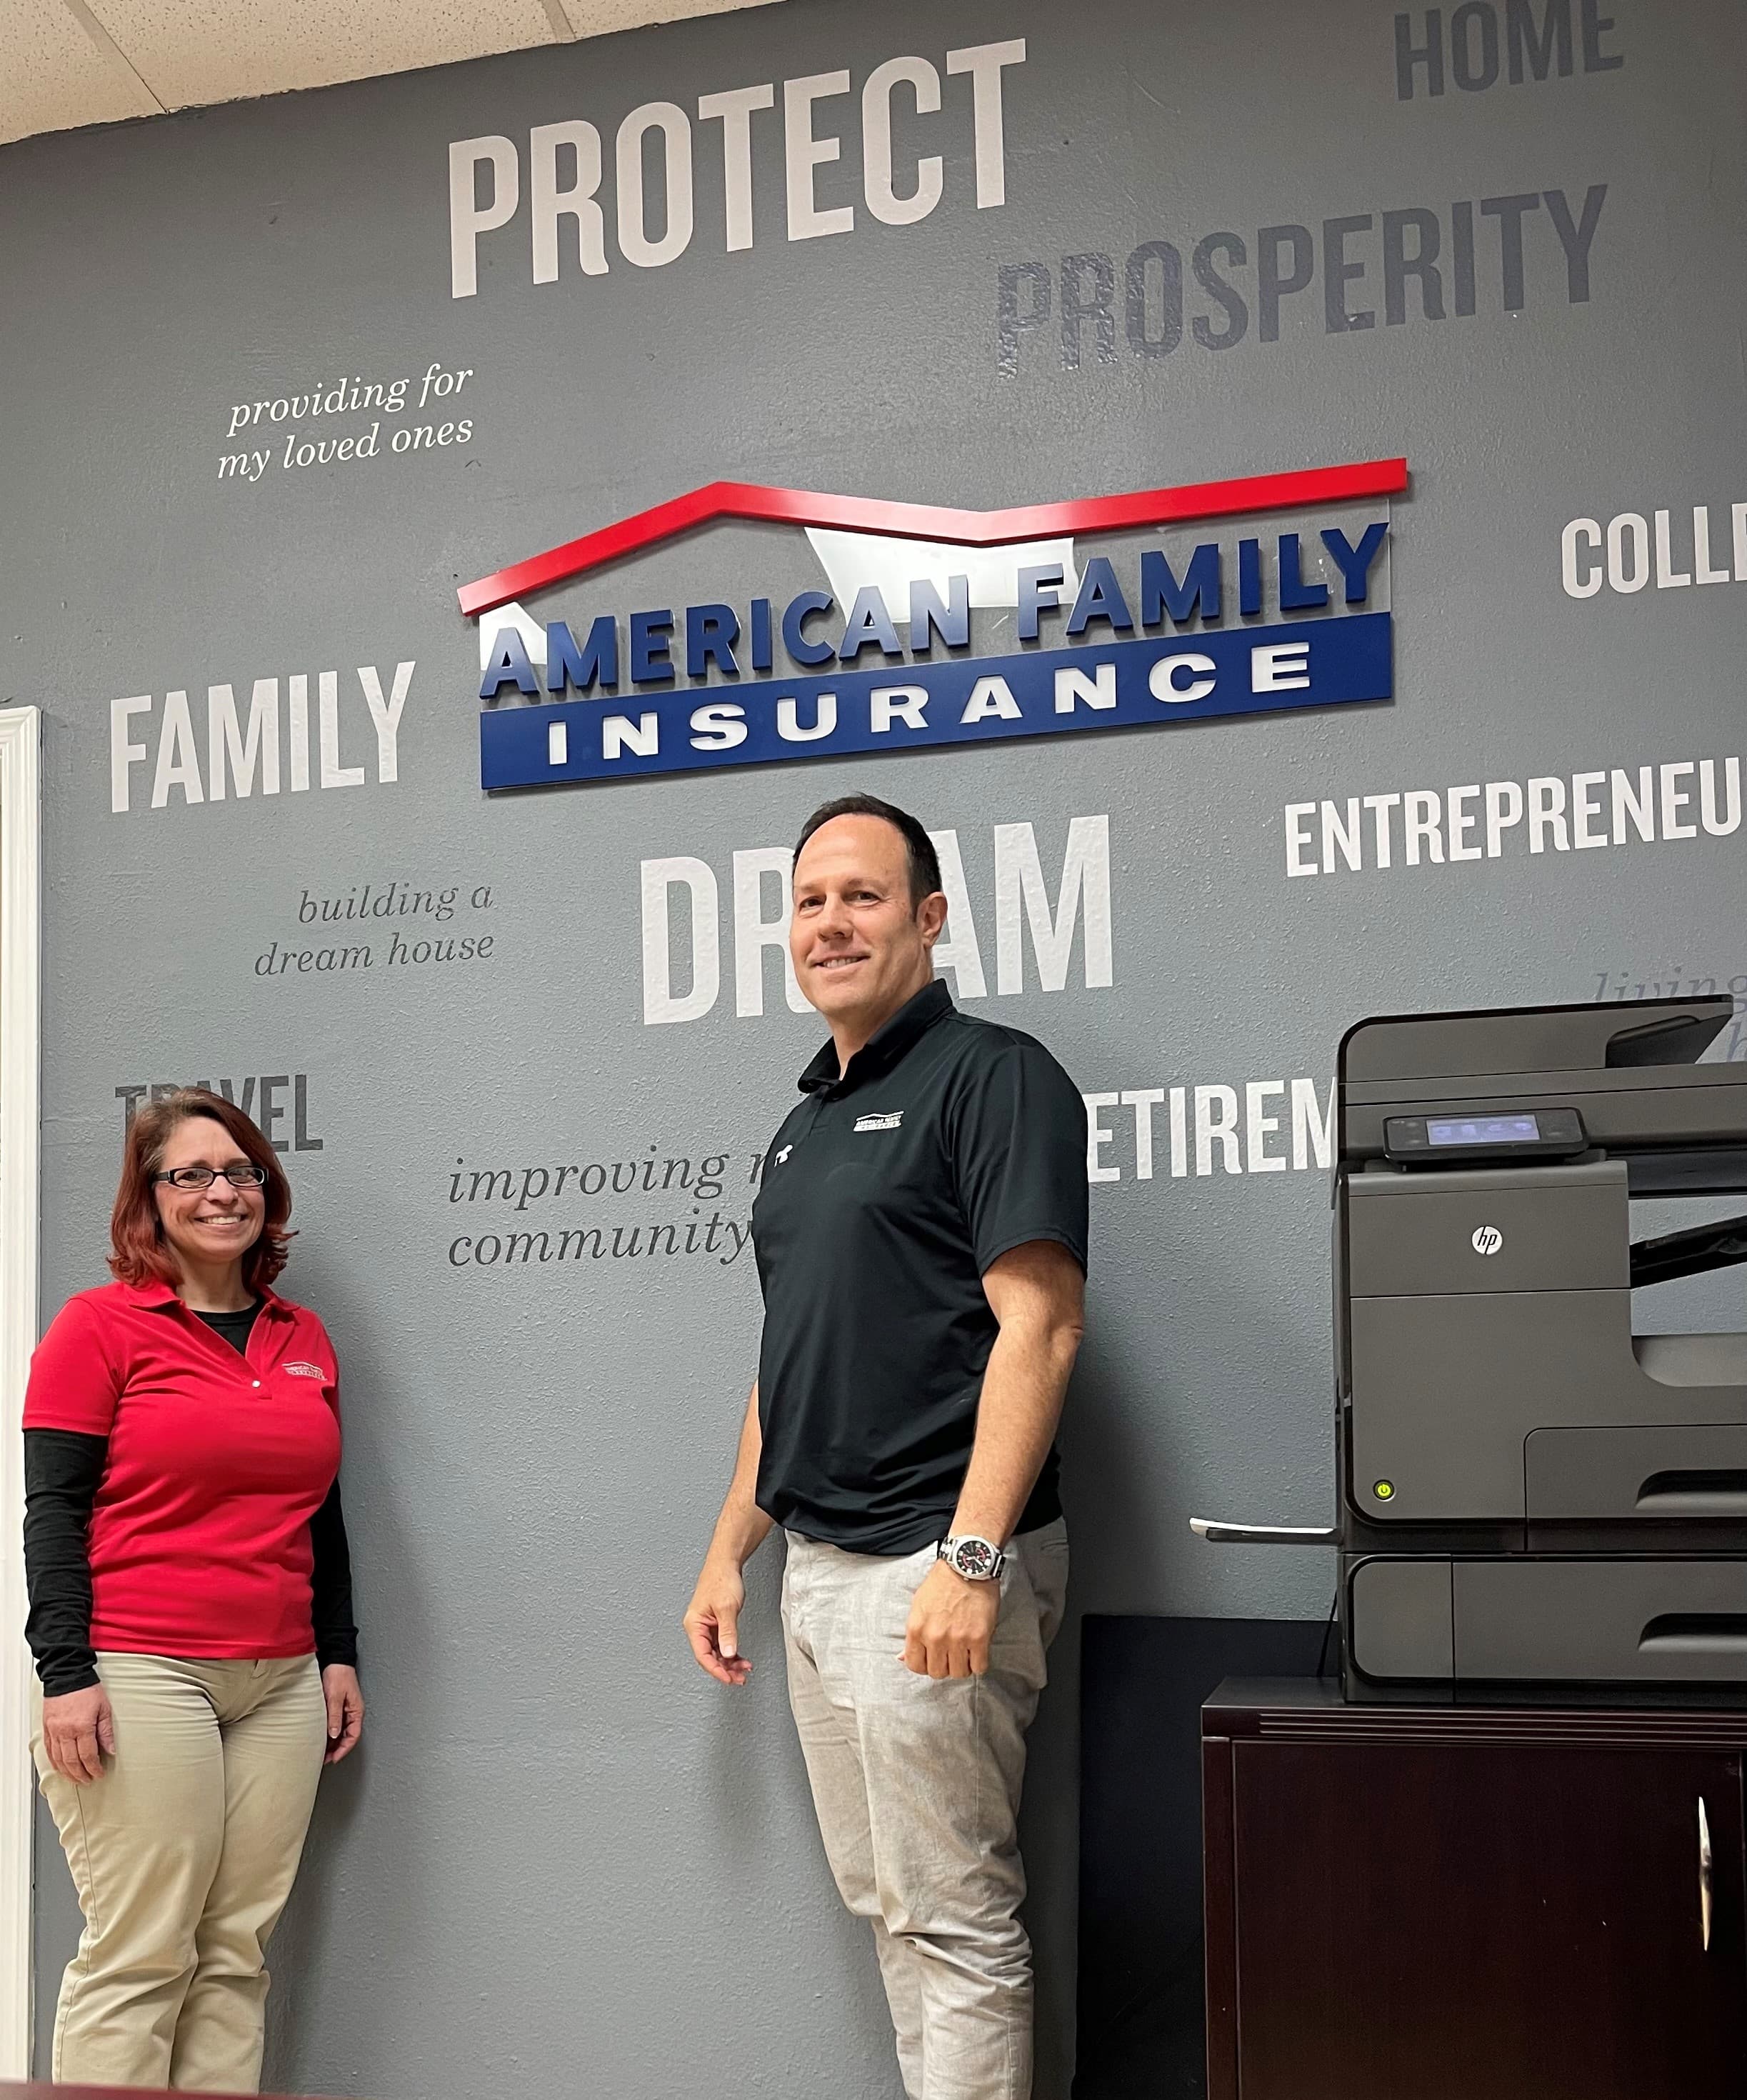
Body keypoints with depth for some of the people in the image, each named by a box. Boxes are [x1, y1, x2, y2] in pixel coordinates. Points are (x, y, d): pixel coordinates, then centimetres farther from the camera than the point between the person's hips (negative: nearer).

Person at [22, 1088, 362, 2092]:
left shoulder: (305, 1339, 15)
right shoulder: (101, 1325, 0)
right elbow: (54, 1510, -4)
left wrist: (340, 1654, 16)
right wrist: (66, 1671, -12)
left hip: (282, 1683, 5)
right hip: (141, 1673, -5)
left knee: (238, 1955, 5)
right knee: (138, 1958, -6)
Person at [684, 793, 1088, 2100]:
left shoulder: (991, 1075, -9)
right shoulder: (808, 1123, 18)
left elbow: (1039, 1326, -18)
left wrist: (973, 1559, -25)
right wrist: (730, 1553, 18)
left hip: (928, 1568, -9)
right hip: (817, 1570, 9)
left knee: (953, 1916, -4)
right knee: (882, 1898, 15)